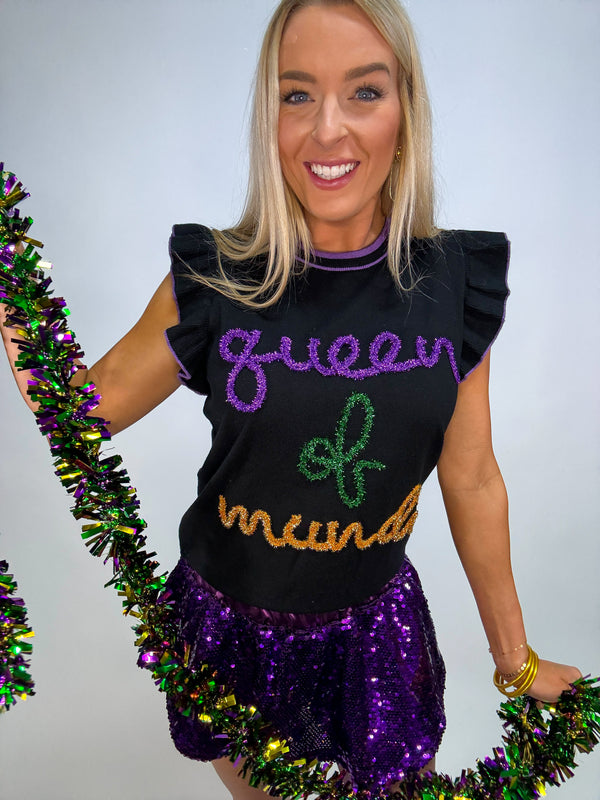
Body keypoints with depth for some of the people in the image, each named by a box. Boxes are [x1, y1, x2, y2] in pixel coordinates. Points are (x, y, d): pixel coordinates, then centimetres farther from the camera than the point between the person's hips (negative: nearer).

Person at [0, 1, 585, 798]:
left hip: (373, 627, 1)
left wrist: (516, 657, 6)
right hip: (231, 623, 0)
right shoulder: (213, 282, -15)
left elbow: (473, 482, -3)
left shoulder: (455, 287, -11)